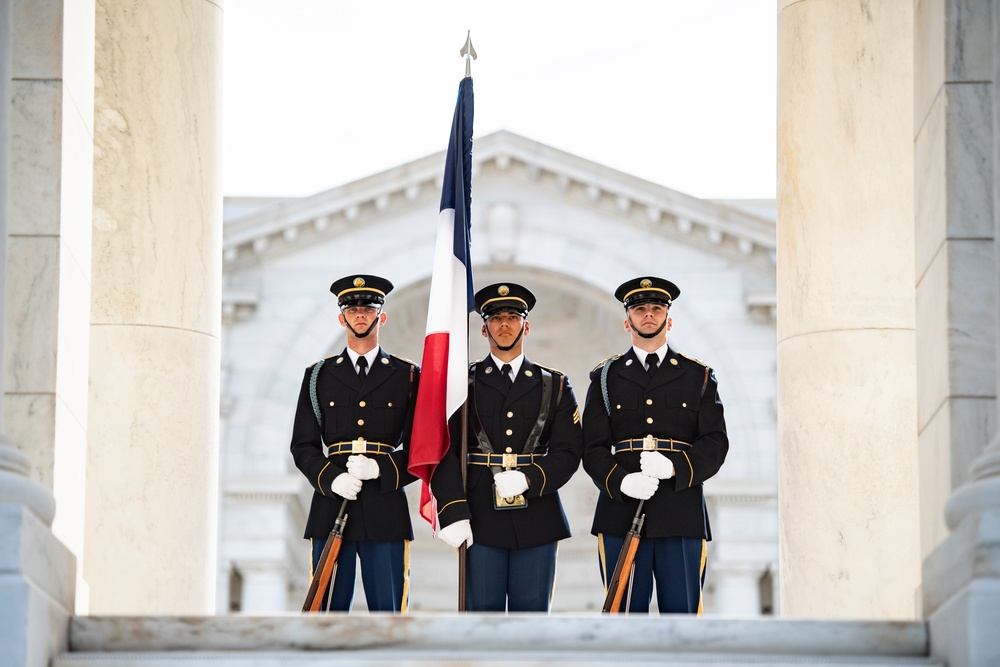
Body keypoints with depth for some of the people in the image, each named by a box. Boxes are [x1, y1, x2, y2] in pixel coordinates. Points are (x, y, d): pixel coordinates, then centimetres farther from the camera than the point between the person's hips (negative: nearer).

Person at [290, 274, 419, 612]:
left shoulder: (407, 376, 10)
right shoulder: (318, 376, 13)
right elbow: (303, 446, 9)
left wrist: (381, 468, -12)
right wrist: (332, 479, -11)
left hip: (386, 509, -1)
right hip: (331, 508, 1)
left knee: (387, 609, -3)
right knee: (329, 609, -1)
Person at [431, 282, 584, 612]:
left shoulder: (554, 385, 12)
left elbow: (569, 451, 4)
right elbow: (445, 453, 1)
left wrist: (528, 479, -14)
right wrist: (453, 514, -12)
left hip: (536, 519, 1)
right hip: (480, 519, -1)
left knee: (531, 610, 1)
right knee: (483, 610, -1)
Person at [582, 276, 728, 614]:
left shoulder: (698, 377, 14)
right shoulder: (606, 377, 14)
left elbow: (716, 443, 4)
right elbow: (593, 449, 6)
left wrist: (675, 467, -15)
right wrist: (621, 482, -15)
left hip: (681, 517, 0)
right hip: (620, 514, 0)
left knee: (682, 612, -3)